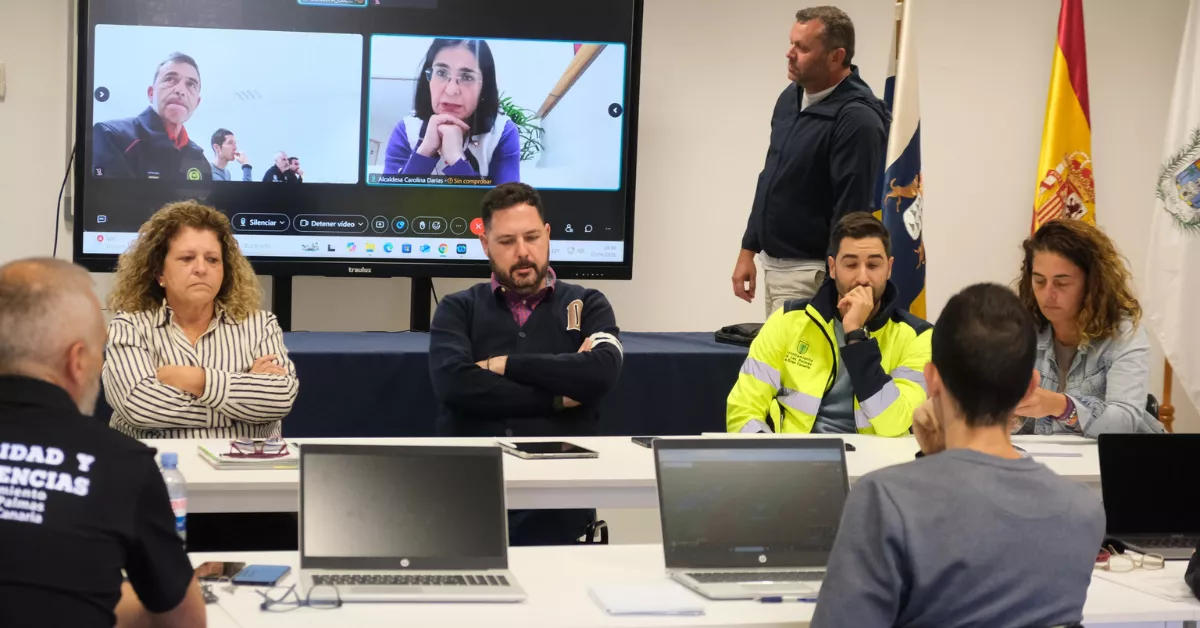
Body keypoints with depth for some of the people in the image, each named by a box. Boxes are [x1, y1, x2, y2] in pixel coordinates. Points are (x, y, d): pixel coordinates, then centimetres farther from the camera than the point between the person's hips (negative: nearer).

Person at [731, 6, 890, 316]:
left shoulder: (857, 119, -19)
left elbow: (851, 212, -20)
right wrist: (749, 249, 15)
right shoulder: (791, 97, 7)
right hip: (773, 265, 8)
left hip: (811, 272, -8)